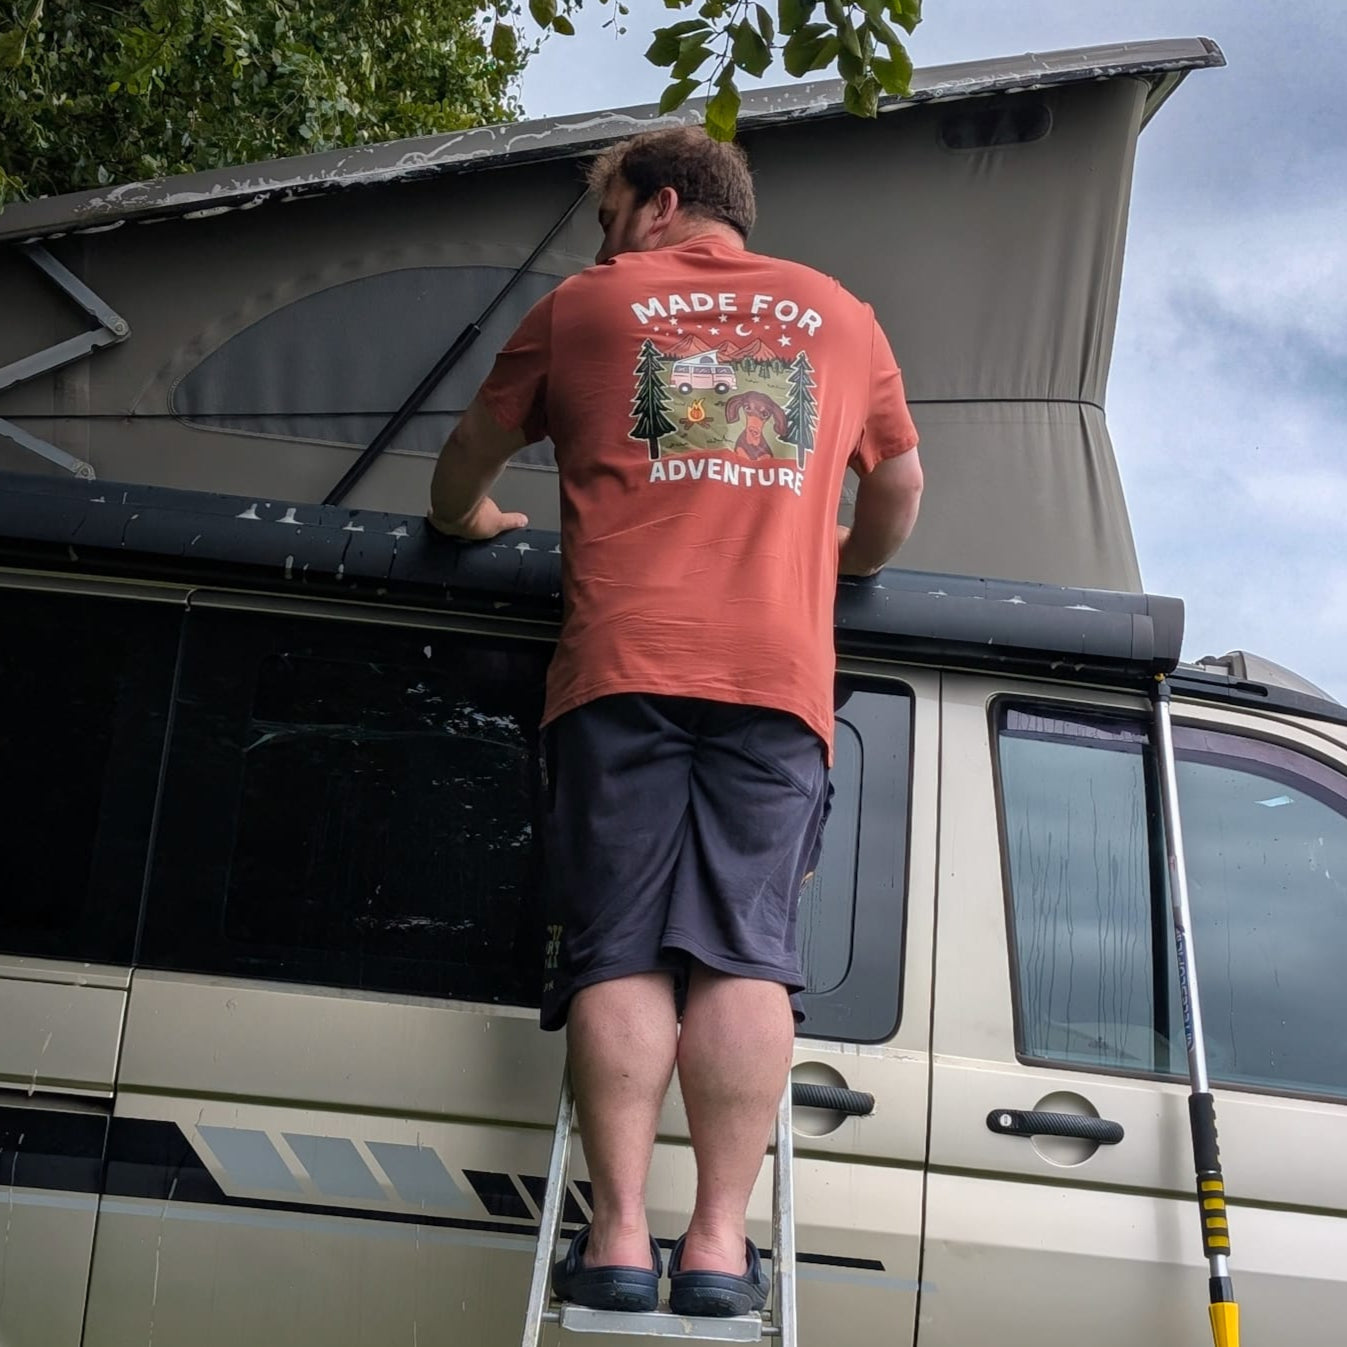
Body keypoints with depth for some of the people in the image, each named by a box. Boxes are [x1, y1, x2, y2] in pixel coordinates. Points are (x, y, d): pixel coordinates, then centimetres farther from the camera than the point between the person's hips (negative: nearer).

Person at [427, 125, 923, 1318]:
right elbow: (900, 484, 31)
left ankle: (621, 1234, -11)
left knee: (622, 952, -3)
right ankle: (721, 1241, -11)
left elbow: (471, 455, 25)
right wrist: (852, 562, 50)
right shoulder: (840, 316, 22)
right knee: (747, 953, -4)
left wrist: (467, 521, 46)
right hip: (780, 675, 1)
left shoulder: (586, 304, 17)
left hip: (622, 665, -1)